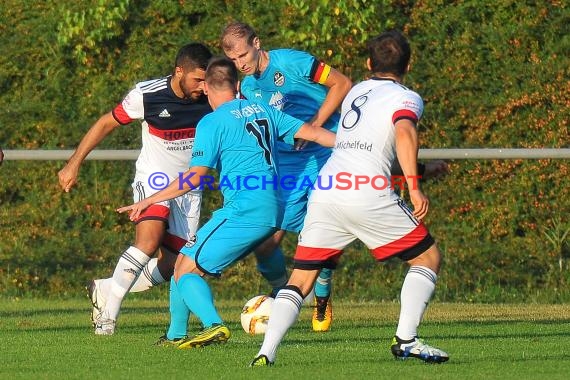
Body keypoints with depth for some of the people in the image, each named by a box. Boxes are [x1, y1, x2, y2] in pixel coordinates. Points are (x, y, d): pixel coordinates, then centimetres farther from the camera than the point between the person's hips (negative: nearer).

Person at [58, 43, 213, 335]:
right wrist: (74, 164, -3)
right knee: (149, 241, -29)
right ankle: (109, 310, -19)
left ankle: (106, 289, 18)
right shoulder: (147, 95, -17)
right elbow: (106, 124, -4)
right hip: (154, 178, -4)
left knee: (170, 265, -3)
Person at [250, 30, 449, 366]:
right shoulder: (406, 98, 6)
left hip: (325, 193, 5)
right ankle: (406, 339, -1)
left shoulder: (356, 92, 27)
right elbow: (404, 133, -16)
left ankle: (266, 353, -9)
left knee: (300, 281, 9)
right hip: (369, 196, -5)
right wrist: (414, 187, -21)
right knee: (428, 258, 12)